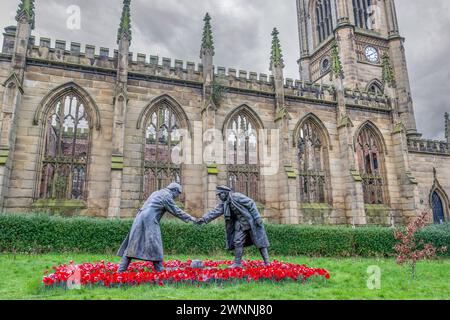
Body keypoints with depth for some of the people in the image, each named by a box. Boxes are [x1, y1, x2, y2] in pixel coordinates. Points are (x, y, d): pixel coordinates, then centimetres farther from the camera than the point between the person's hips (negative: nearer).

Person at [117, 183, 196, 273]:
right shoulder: (167, 195, -2)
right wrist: (189, 218, 3)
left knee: (132, 246, 9)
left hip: (140, 219, 9)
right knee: (155, 248, -6)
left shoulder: (157, 193, 24)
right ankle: (160, 271, -4)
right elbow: (176, 211, -3)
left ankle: (121, 270, 9)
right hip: (150, 221, -9)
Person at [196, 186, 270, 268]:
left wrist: (257, 217, -21)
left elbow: (251, 204, -18)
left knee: (260, 241, -2)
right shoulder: (224, 204, 4)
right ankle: (237, 263, 11)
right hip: (240, 224, 7)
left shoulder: (237, 196, -18)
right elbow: (215, 212, 0)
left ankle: (267, 262, 4)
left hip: (251, 221, -7)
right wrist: (204, 219, -12)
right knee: (237, 242, 3)